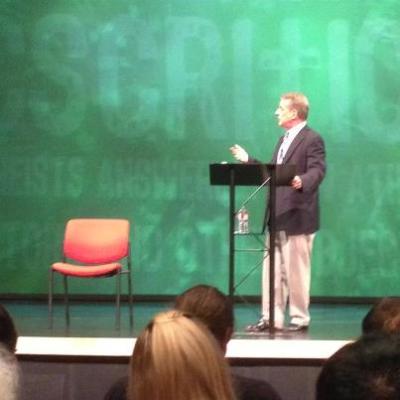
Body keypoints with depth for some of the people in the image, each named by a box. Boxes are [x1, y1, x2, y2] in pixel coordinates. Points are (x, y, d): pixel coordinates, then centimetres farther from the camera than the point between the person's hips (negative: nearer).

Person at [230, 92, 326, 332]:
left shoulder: (312, 139, -10)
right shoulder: (284, 140, 19)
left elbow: (317, 171, -21)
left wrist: (302, 182, -41)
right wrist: (248, 160, 22)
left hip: (298, 215, -9)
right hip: (278, 215, 9)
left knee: (296, 271, -2)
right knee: (273, 270, 9)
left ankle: (300, 319, 7)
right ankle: (271, 318, 14)